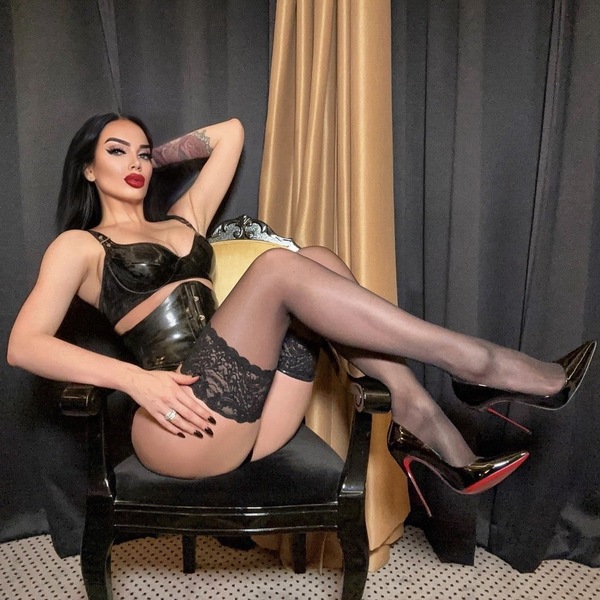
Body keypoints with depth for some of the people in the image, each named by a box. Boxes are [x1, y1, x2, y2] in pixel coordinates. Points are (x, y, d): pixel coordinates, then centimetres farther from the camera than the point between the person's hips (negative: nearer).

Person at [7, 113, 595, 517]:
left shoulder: (183, 220, 25)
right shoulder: (78, 246, 10)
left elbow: (230, 133, 32)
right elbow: (24, 344, -5)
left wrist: (159, 155, 32)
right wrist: (134, 379, -18)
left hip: (250, 425, 6)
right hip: (185, 425, -5)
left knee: (316, 260, -11)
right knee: (279, 267, -23)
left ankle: (418, 421, -16)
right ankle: (474, 363, -19)